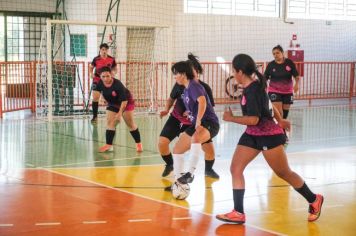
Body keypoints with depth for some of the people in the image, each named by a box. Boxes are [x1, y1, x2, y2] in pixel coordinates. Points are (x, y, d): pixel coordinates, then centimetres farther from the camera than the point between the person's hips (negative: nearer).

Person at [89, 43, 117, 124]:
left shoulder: (112, 59, -3)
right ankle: (95, 116, 3)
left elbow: (114, 69, 10)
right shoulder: (96, 59, -7)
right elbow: (91, 67, 6)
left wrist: (113, 72, -12)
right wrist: (91, 73, -12)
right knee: (95, 98, -8)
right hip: (97, 81, -1)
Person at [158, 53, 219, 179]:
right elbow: (171, 98, 3)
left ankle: (208, 170, 22)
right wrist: (166, 109, -15)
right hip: (176, 119, 1)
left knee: (209, 148, -10)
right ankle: (169, 165, 16)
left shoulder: (205, 88, -20)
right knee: (162, 142, -15)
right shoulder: (180, 84, -16)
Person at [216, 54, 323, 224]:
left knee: (284, 173, 5)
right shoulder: (254, 85, 4)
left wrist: (231, 118, -17)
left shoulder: (252, 91, -24)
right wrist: (279, 120, 31)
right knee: (235, 168, -1)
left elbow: (253, 119, -28)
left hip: (269, 136, -9)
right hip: (252, 135, 9)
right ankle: (238, 213, 0)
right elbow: (268, 104, 19)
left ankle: (314, 200, 26)